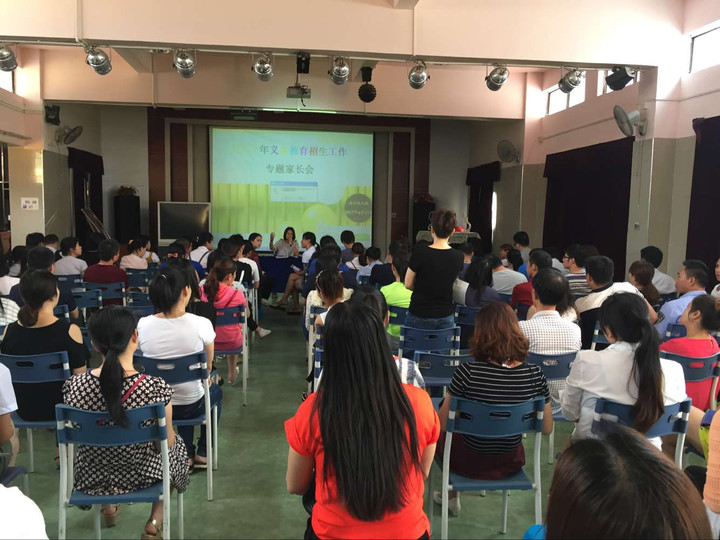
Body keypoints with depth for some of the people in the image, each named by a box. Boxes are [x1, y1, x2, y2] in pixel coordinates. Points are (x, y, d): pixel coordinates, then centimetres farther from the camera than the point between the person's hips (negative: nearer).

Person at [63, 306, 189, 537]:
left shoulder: (73, 387, -22)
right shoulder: (156, 388, -31)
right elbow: (166, 442, -16)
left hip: (91, 478, 3)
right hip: (140, 475, -3)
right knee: (177, 447, 31)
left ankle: (108, 506, 40)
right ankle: (154, 523, 27)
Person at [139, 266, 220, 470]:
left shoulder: (142, 325, -14)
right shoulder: (201, 324, -22)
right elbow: (208, 367, -3)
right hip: (191, 406, -3)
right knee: (216, 392, 33)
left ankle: (186, 454, 35)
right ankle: (203, 453, 35)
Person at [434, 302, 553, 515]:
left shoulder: (467, 372, -27)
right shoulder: (535, 375, -17)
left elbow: (442, 423, -16)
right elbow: (547, 428, -6)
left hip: (469, 462, -3)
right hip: (510, 462, 3)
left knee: (441, 434, 28)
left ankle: (452, 495, 44)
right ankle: (451, 493, 46)